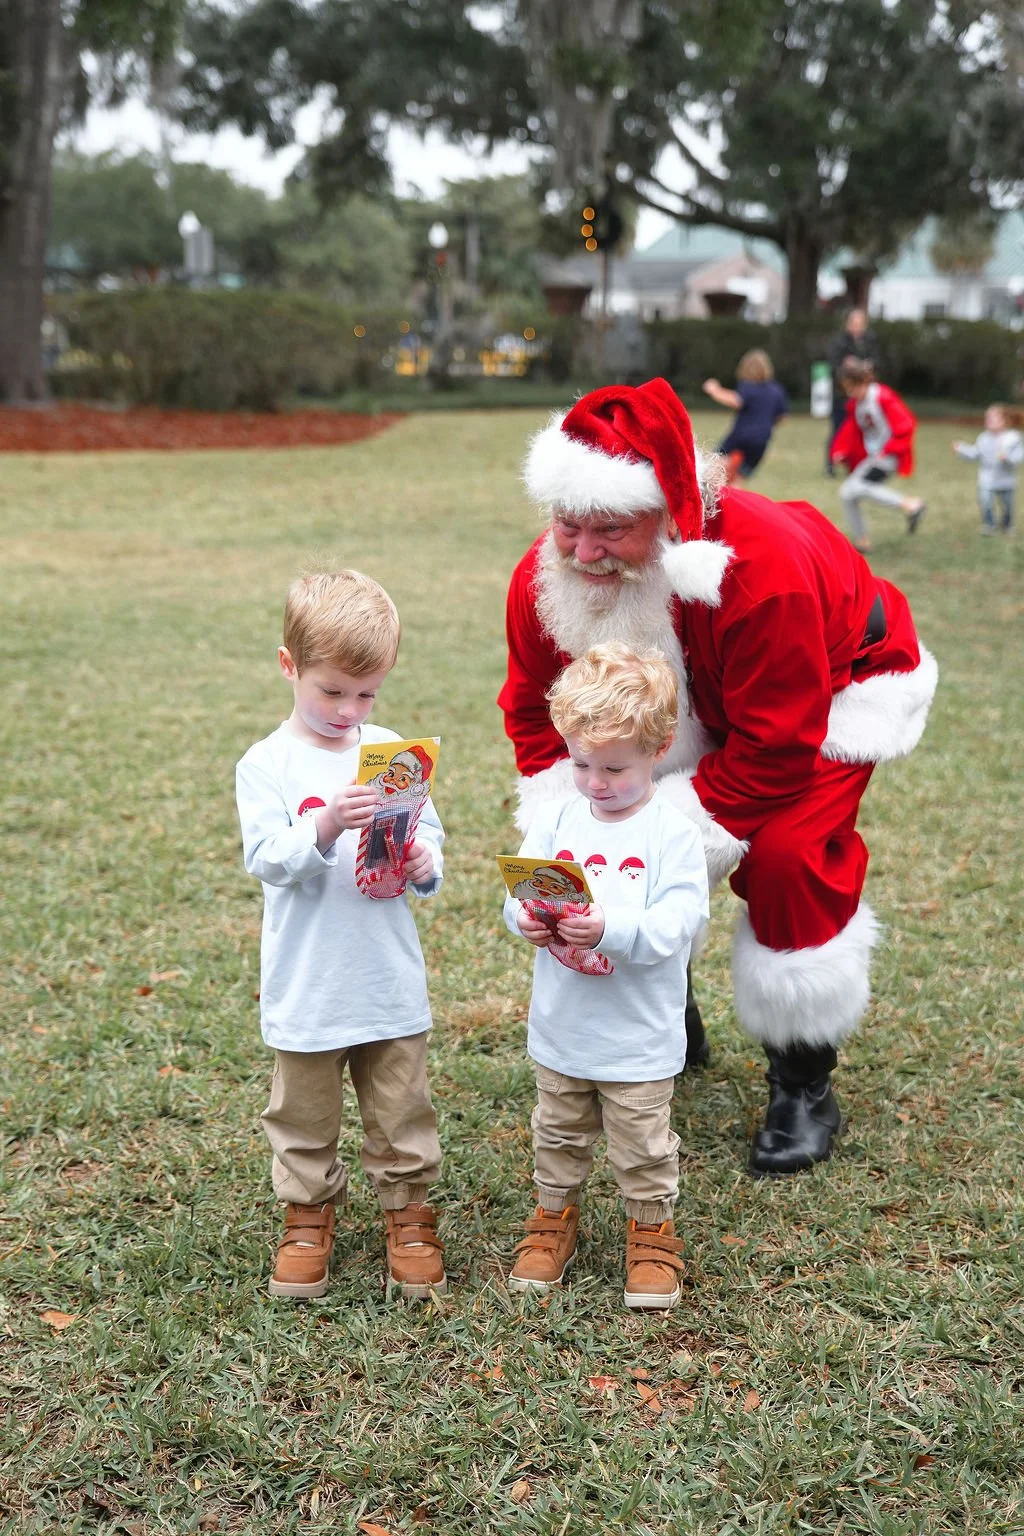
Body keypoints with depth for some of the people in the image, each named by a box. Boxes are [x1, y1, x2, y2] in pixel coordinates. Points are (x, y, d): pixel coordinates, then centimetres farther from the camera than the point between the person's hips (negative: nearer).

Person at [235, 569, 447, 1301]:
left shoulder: (392, 751, 0)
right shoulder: (266, 765, -9)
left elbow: (431, 835, 5)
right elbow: (267, 858, -19)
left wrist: (423, 863, -17)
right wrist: (325, 828, -35)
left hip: (392, 983, 2)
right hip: (306, 988, -2)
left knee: (402, 1110, 14)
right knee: (305, 1114, 14)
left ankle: (408, 1210, 32)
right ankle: (309, 1215, 33)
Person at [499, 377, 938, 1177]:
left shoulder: (763, 570, -44)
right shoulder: (544, 578, -26)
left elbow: (774, 749, -37)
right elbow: (539, 713, -12)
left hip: (837, 687, -5)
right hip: (693, 705, 6)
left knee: (787, 855, -24)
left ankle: (804, 1083, -4)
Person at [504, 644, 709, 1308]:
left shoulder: (674, 833, -15)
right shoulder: (557, 818, -3)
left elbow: (678, 922, -23)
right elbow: (520, 889, -1)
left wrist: (611, 928, -36)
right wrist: (526, 916, -24)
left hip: (639, 1036, -4)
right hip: (561, 1027, 4)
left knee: (643, 1147, 12)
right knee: (560, 1135, 21)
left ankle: (653, 1230, 33)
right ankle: (556, 1216, 42)